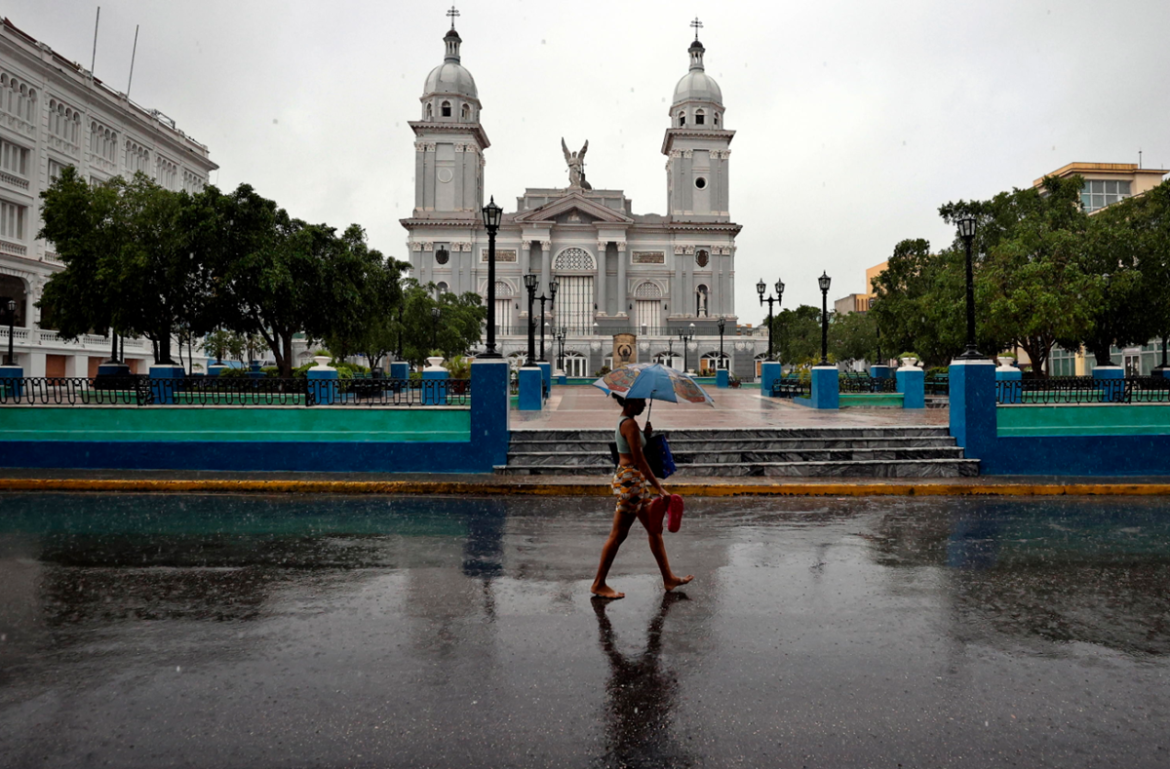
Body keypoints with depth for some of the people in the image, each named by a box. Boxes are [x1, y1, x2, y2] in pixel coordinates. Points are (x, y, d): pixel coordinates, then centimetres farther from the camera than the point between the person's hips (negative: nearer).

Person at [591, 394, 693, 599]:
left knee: (655, 530, 15)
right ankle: (598, 584, 8)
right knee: (618, 535, -2)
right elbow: (640, 461, -20)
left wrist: (646, 435, 3)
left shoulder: (623, 422, 14)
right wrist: (660, 488, -19)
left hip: (636, 481, 10)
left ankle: (668, 578, 23)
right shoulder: (630, 424, -16)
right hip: (630, 480, -10)